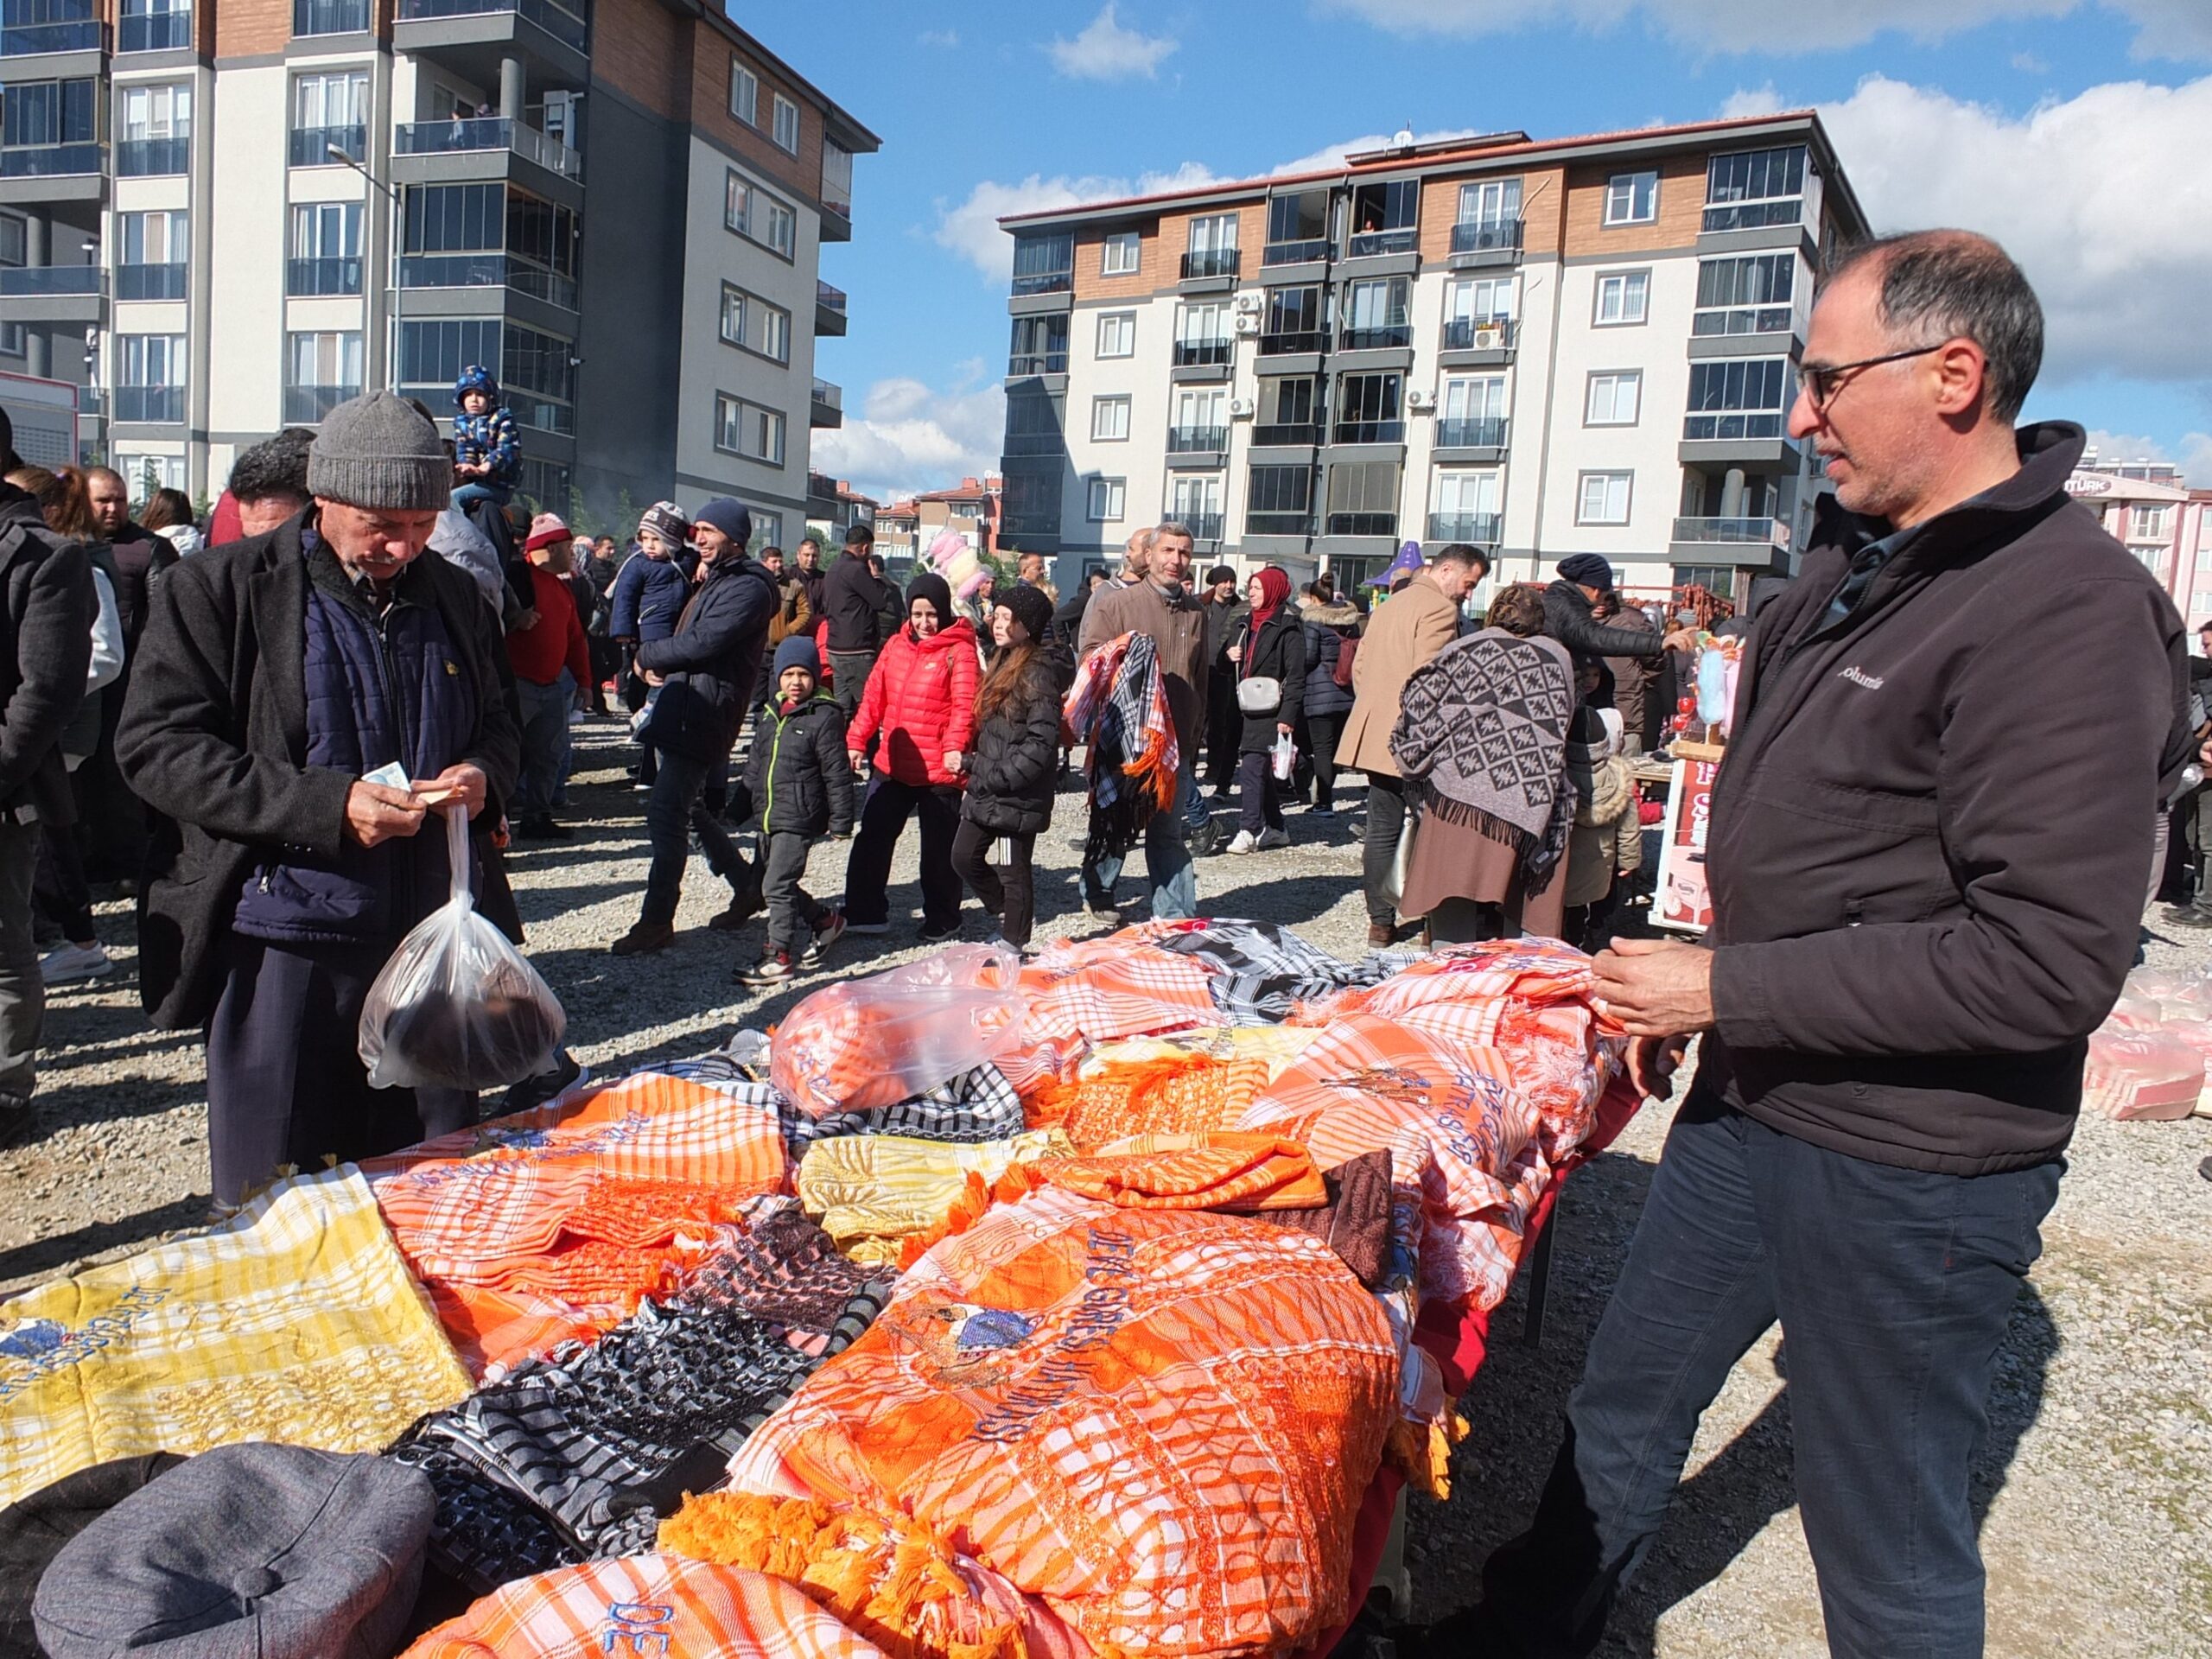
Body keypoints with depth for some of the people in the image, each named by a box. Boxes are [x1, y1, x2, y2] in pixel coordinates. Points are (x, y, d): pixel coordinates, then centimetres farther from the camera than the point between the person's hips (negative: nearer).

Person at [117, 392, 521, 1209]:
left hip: (433, 933, 4)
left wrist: (484, 773, -4)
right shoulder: (220, 589, -4)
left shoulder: (453, 597, 9)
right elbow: (156, 744, -10)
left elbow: (499, 719, 21)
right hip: (285, 938, -3)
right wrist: (325, 805, -20)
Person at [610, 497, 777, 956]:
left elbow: (700, 643, -20)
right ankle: (747, 886, 29)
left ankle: (657, 921, -5)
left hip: (703, 715, -11)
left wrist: (648, 654, -4)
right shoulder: (712, 582, 22)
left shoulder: (747, 588, -11)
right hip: (683, 710, 11)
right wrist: (662, 665, 1)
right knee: (686, 809, 17)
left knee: (666, 814, -11)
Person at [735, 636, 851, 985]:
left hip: (799, 818, -8)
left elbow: (836, 774, -10)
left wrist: (840, 820, -11)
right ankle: (825, 920, 33)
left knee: (777, 885, -11)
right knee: (773, 883, 15)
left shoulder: (824, 716, -10)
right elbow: (755, 765, 22)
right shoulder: (773, 714, 13)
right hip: (769, 816, 9)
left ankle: (779, 957, -4)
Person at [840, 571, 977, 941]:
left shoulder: (959, 650, -9)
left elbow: (964, 705, -20)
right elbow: (874, 697, 12)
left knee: (938, 850, 7)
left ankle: (942, 919, 23)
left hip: (939, 772, -6)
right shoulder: (896, 645, 9)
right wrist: (856, 741, 6)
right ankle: (865, 913, 22)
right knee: (871, 838, 11)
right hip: (892, 766, 6)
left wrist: (955, 747, -34)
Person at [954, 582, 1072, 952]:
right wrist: (979, 765, 11)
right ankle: (1009, 916, 32)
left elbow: (1042, 742, -23)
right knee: (964, 856, 14)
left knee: (1013, 871, 4)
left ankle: (1013, 942, 20)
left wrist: (998, 776, -20)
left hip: (1018, 794, -9)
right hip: (987, 790, 9)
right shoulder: (1004, 663, 13)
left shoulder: (1040, 671, -17)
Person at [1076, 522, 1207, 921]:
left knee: (1170, 832, 5)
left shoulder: (1196, 612, 12)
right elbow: (1090, 657, -4)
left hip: (1175, 742, 3)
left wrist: (1194, 739, 19)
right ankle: (1098, 893, 29)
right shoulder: (1116, 603, -3)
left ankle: (1176, 917, 6)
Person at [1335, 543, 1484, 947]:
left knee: (1381, 831, 9)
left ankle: (1380, 923, 12)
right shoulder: (1439, 608, -10)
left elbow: (1358, 667, 19)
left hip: (1374, 735, 8)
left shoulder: (1386, 606, 17)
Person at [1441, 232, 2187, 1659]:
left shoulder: (2072, 611, -21)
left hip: (1910, 1168, -8)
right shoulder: (1852, 563, 7)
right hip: (1751, 1106, 8)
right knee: (1624, 1406, 22)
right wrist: (1686, 1002, 12)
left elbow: (2048, 961, -27)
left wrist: (1729, 990, -21)